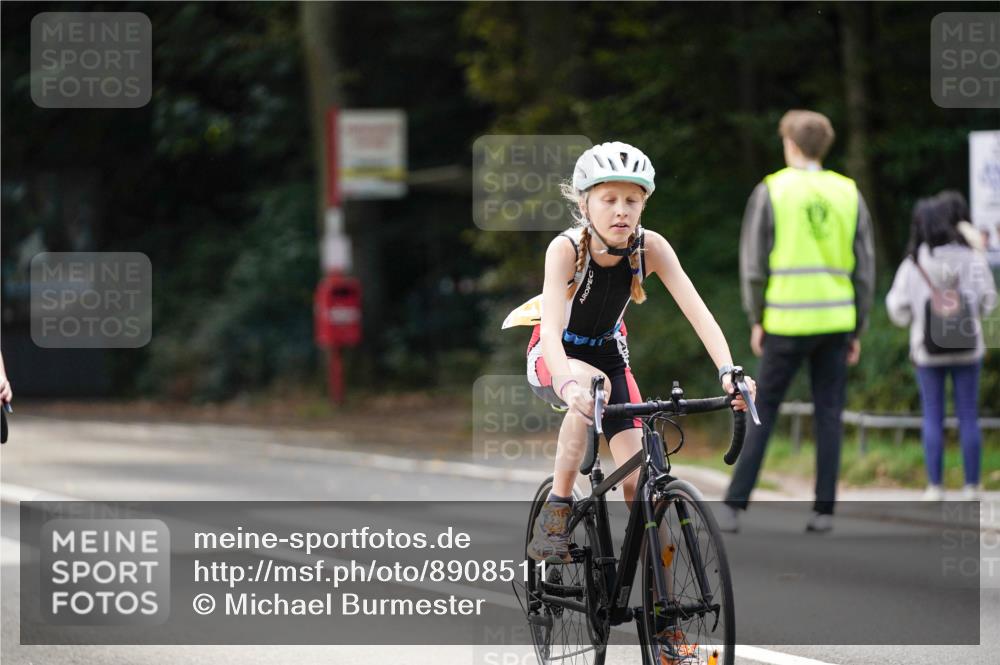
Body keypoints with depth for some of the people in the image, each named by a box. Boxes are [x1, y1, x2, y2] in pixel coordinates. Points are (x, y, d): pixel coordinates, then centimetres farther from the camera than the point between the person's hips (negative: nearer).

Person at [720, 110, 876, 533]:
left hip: (787, 323, -2)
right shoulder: (848, 194, 6)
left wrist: (756, 320, 4)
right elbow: (864, 267, 6)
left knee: (763, 413, 4)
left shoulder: (771, 191, -2)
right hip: (836, 320, 2)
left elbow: (754, 262, -4)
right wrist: (857, 330, 11)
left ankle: (735, 505, 1)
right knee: (828, 416, 7)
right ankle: (824, 509, 3)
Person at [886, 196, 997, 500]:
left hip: (928, 351, 0)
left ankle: (935, 486, 4)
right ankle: (971, 486, 7)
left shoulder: (911, 266, -9)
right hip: (967, 349, 0)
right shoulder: (971, 259, -8)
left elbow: (899, 312, -4)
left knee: (933, 417, 7)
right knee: (968, 416, 6)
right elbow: (988, 301, -3)